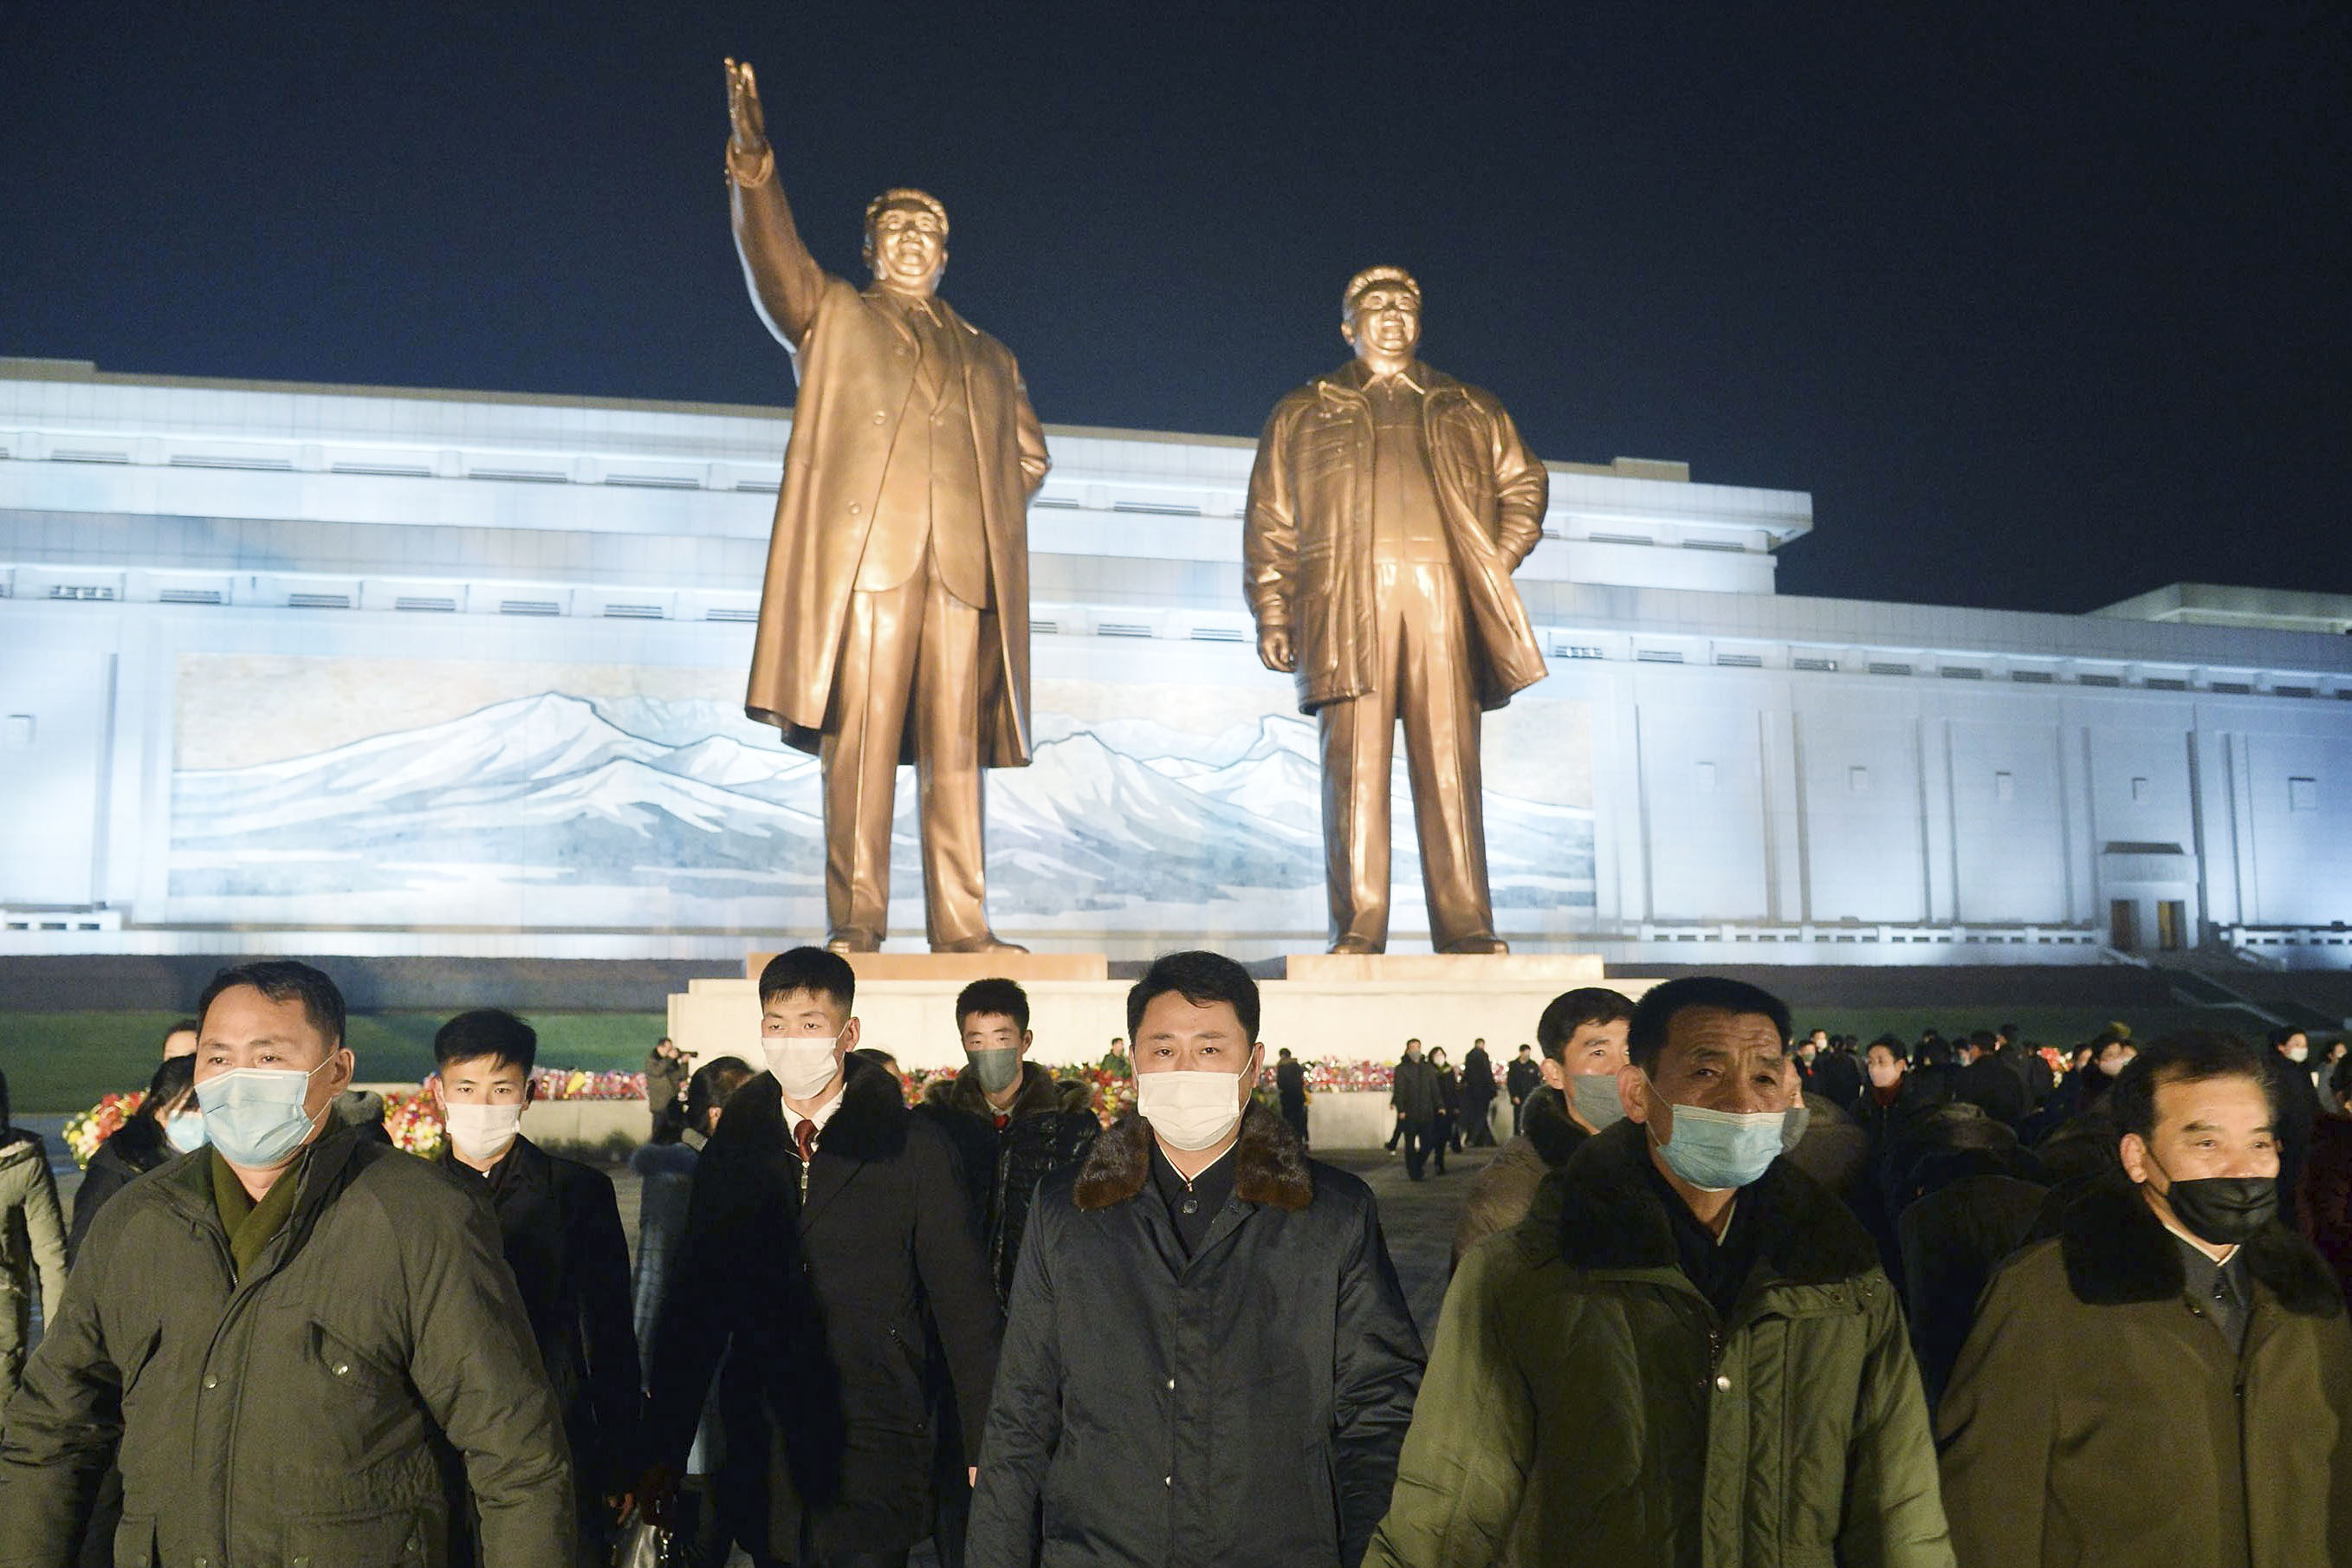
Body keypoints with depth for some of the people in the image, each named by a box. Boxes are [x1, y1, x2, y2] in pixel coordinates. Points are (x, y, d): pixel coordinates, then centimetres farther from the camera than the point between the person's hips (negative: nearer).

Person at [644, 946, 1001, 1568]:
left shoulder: (914, 1147, -1)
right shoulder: (732, 1150, 8)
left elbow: (966, 1301, 0)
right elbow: (693, 1303, 11)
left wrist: (987, 1446, -3)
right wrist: (664, 1449, 8)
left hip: (877, 1461, -3)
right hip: (763, 1461, 3)